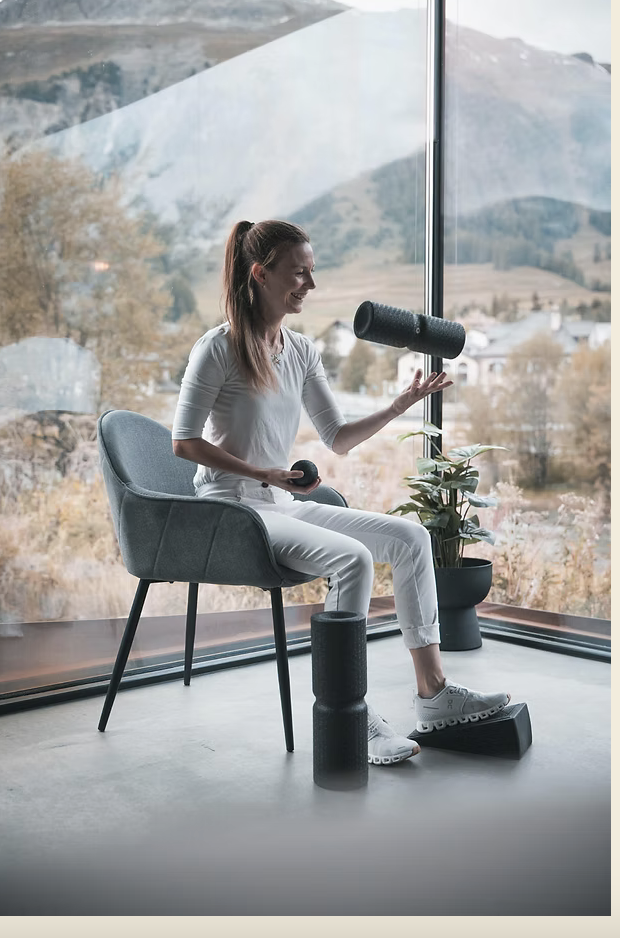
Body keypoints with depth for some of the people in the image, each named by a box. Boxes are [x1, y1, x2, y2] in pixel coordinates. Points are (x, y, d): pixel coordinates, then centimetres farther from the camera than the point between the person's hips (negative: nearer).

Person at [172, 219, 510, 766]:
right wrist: (264, 474, -18)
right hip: (231, 509, -7)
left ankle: (434, 693, -1)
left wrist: (396, 408, -2)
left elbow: (338, 439, 12)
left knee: (410, 536, -5)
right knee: (352, 558, -29)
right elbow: (184, 442, -11)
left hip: (283, 506, 7)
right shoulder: (219, 347, -9)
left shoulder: (301, 351, 11)